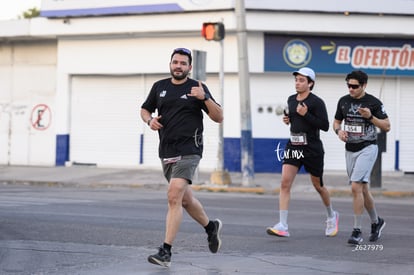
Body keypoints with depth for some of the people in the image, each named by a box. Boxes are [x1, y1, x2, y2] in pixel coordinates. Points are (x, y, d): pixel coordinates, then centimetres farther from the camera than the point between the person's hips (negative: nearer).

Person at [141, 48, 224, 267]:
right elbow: (145, 109, 24)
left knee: (174, 196, -20)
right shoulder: (159, 87, 11)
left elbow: (219, 117, -2)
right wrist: (150, 120, 1)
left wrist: (204, 98, -18)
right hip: (166, 151, 6)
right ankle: (211, 227, 44)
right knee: (185, 199, 17)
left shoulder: (197, 88, 0)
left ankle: (166, 252, -21)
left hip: (189, 150, -6)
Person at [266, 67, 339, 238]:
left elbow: (325, 126, -16)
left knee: (318, 186, 11)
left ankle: (331, 216, 39)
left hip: (313, 149, -5)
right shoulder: (291, 100, 8)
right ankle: (282, 227, -15)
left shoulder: (316, 102, -11)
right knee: (285, 183, -12)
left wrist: (306, 114, -22)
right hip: (293, 146, 5)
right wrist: (287, 119, 4)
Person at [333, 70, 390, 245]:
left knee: (356, 187, -19)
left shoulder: (374, 103, -9)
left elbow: (386, 127, -6)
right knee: (362, 189, 13)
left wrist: (370, 117, -21)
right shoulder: (343, 101, 5)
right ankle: (376, 222, 34)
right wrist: (339, 130, -6)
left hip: (367, 149, -6)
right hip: (350, 150, 6)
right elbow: (337, 121, 17)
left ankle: (357, 231, -16)